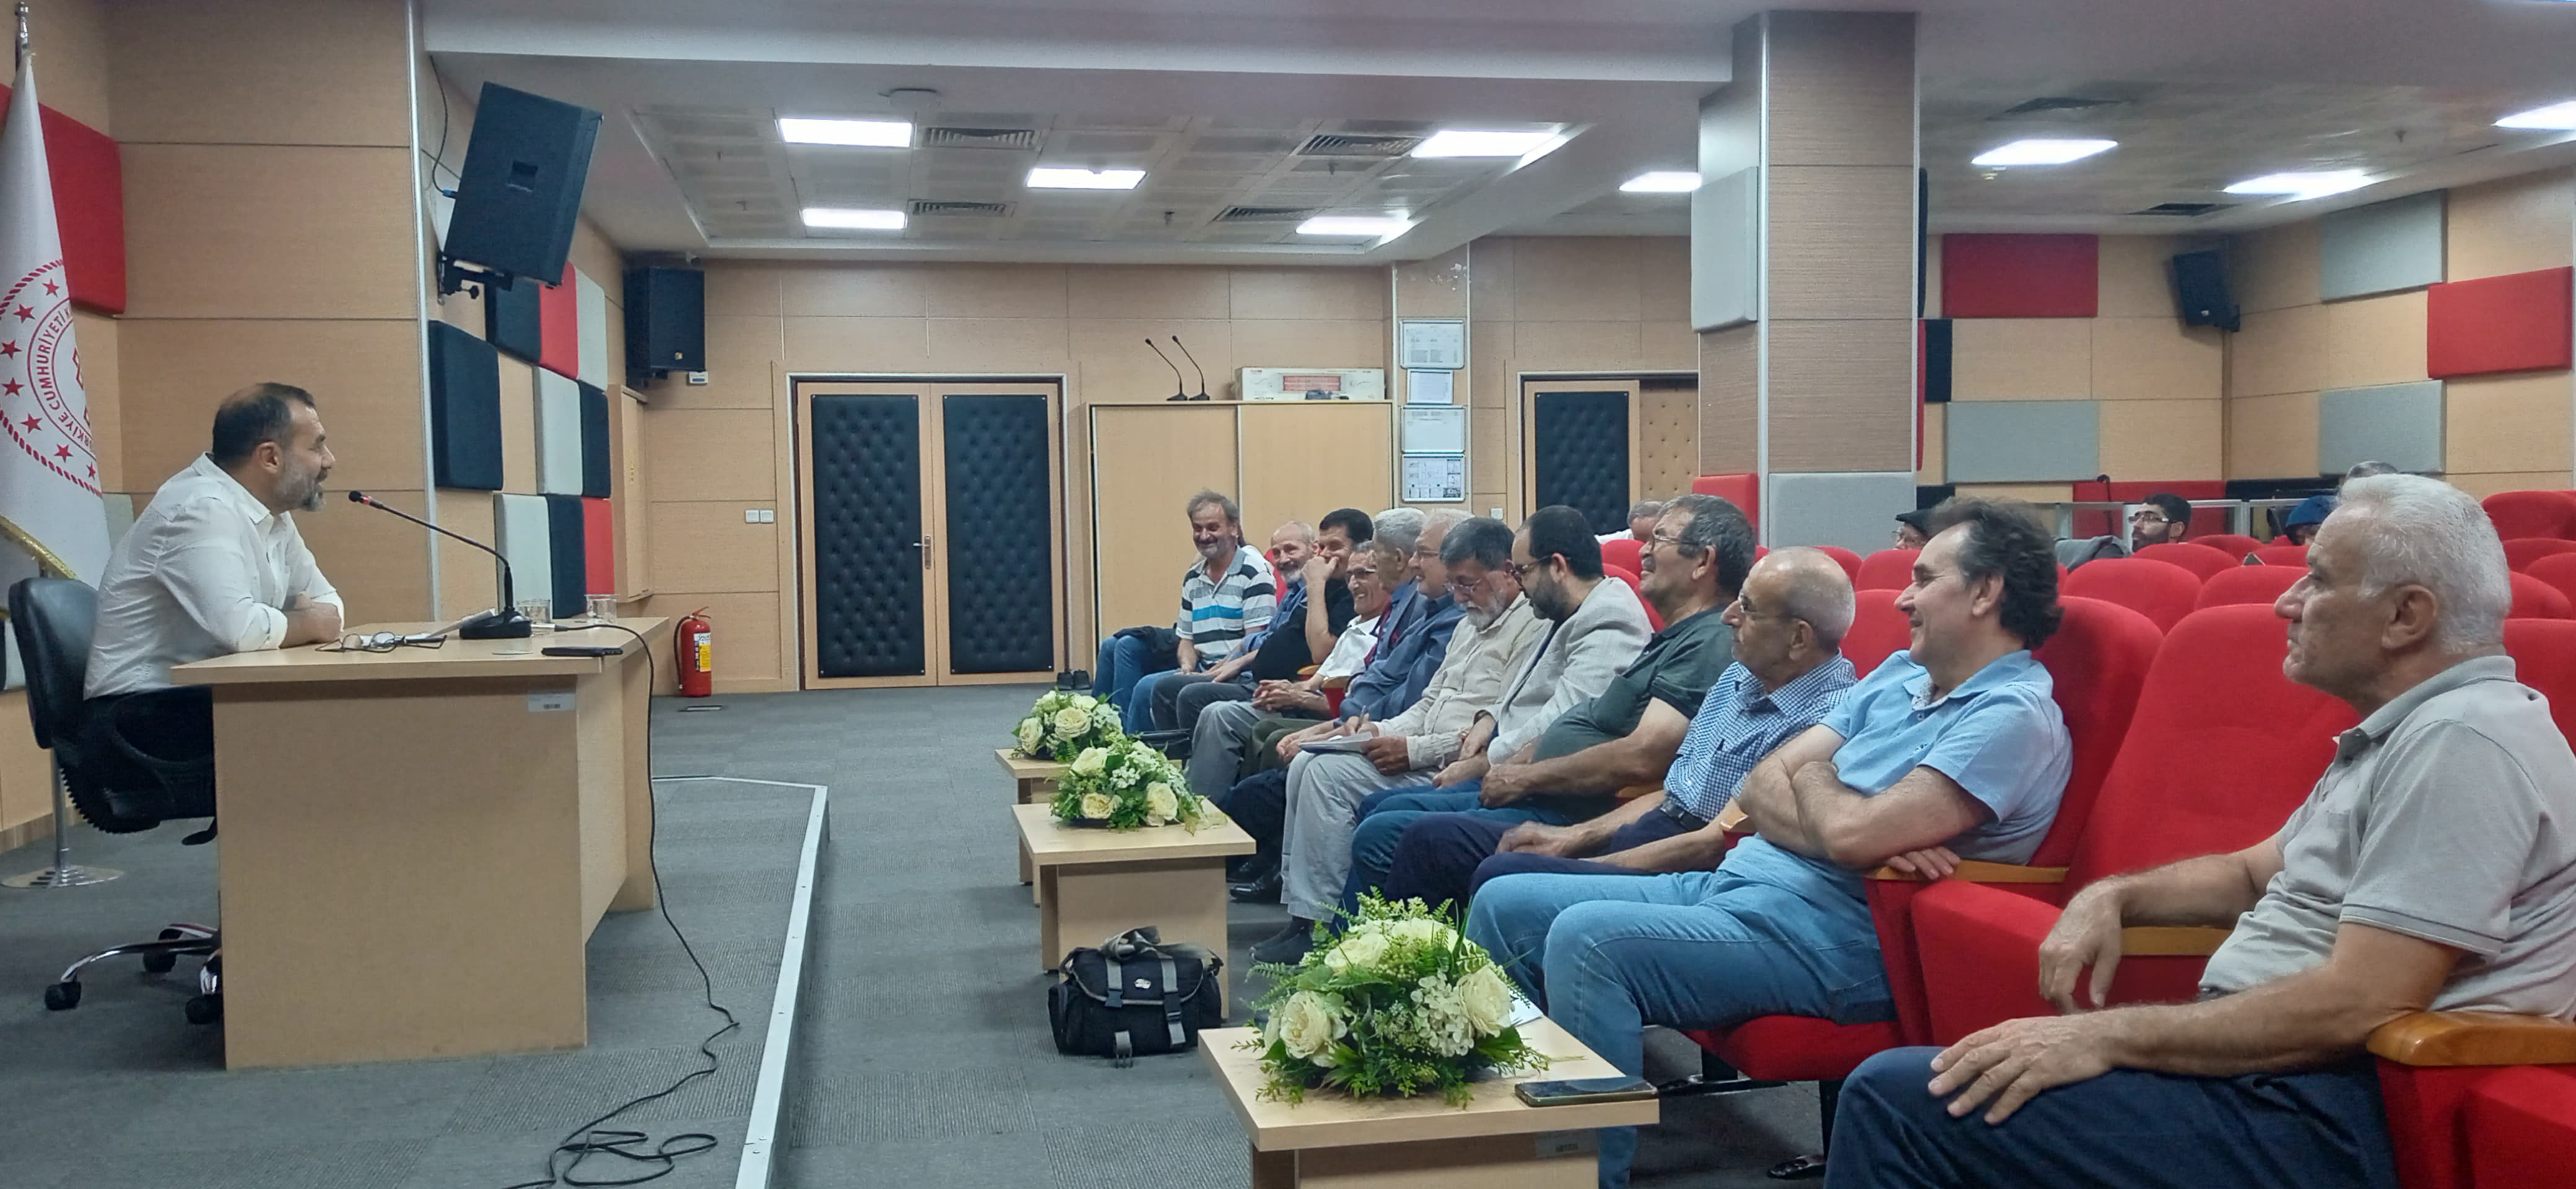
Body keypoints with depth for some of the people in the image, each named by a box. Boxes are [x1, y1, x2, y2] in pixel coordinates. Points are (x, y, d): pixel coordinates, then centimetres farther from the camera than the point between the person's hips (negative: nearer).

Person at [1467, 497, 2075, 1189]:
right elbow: (1759, 792, 7)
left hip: (1831, 940, -9)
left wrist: (1811, 775, 0)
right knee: (1505, 905, 2)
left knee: (1588, 937, -30)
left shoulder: (2015, 716, -11)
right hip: (1732, 882, 10)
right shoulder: (1900, 676, 17)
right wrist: (1872, 835, -12)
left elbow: (1850, 835, -24)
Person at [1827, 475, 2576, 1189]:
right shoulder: (2398, 734, 17)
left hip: (2319, 1117, -10)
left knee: (1897, 1096, -18)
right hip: (2255, 1062, 10)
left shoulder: (2463, 740, -17)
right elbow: (2256, 872, 27)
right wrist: (2112, 897, 7)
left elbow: (2359, 1003, -25)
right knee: (1896, 1086, 9)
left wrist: (2108, 1038, -20)